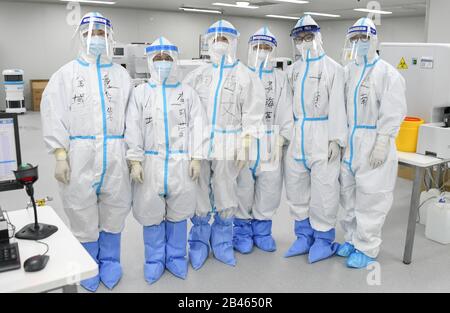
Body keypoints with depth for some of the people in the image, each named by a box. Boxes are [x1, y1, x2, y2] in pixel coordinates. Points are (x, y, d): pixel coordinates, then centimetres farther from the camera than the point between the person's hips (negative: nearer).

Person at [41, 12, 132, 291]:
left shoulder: (122, 75, 7)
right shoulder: (66, 74, 3)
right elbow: (54, 115, -2)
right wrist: (60, 155, -9)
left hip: (115, 155, 1)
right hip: (79, 155, -1)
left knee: (113, 212, 11)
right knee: (82, 213, 9)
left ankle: (110, 261, 32)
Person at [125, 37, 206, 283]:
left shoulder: (188, 92, 6)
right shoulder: (140, 92, 4)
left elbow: (196, 126, 2)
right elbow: (133, 129, 0)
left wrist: (196, 158, -4)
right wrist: (135, 161, -6)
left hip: (181, 162, 0)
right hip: (150, 162, 0)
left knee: (178, 212, 10)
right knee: (151, 212, 7)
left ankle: (175, 256, 28)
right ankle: (154, 259, 25)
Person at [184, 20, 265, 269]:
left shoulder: (245, 76, 1)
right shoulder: (197, 75, 9)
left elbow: (252, 114, -2)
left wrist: (245, 145, -7)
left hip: (228, 144, -2)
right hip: (198, 142, 2)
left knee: (226, 195, 5)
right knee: (199, 193, 7)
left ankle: (222, 243, 23)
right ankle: (199, 243, 23)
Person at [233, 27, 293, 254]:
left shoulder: (280, 78, 9)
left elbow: (285, 112, 3)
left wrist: (280, 141, -4)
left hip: (270, 142, 2)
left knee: (270, 188, 6)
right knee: (243, 187, 1)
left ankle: (262, 230, 26)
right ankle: (242, 231, 20)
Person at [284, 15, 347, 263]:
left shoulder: (332, 68, -2)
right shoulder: (293, 70, 15)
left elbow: (337, 106, -8)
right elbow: (288, 104, 14)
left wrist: (336, 139, -14)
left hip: (322, 135, -6)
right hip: (296, 135, 6)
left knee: (323, 189, -3)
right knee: (295, 187, 10)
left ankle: (323, 239, 13)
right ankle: (304, 236, 24)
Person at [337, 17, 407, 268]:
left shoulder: (387, 73, -8)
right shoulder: (348, 72, 12)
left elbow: (392, 113, -13)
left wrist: (382, 144, -19)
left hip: (373, 144, -7)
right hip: (348, 142, 7)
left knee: (370, 197, -1)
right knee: (349, 194, 14)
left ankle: (367, 248, 11)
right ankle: (352, 238, 29)